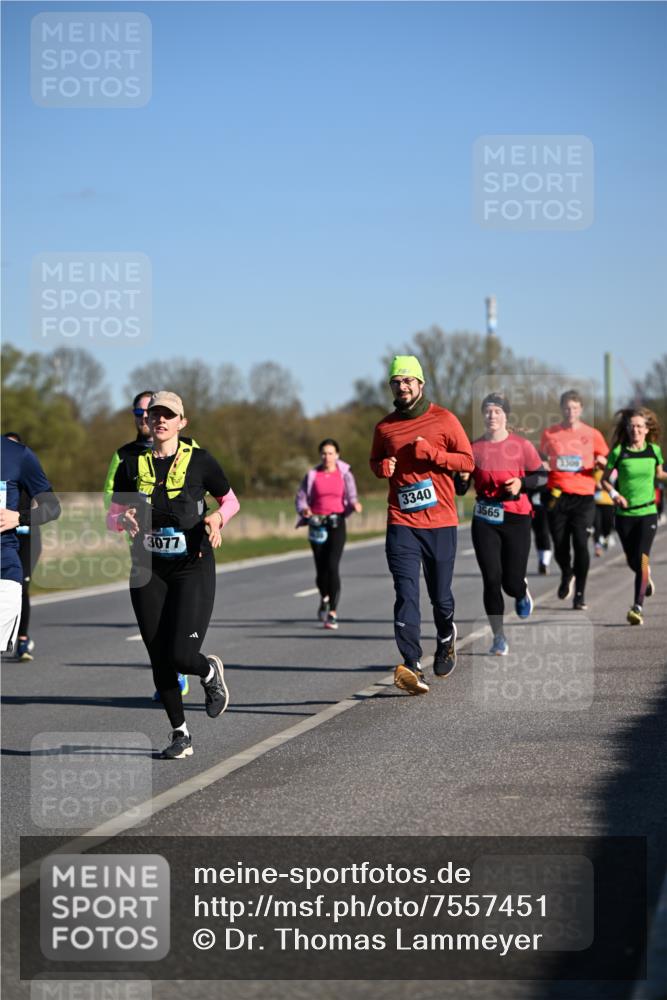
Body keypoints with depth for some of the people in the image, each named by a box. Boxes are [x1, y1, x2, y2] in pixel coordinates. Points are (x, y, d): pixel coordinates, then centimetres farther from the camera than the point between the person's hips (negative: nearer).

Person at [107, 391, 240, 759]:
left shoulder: (199, 461, -2)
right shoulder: (131, 466, 4)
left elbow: (231, 500, 11)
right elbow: (112, 516, 10)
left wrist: (217, 517, -11)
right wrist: (124, 519, -14)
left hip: (193, 569, -3)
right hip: (148, 572, 3)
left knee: (181, 655, -13)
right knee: (159, 659, 3)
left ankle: (210, 672, 23)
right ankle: (180, 734, 19)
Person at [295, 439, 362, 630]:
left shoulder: (345, 475, 4)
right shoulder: (312, 475, 5)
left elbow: (351, 497, 3)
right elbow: (300, 498, 6)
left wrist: (355, 505, -19)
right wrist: (304, 510, -15)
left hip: (337, 523, -2)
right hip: (317, 524, 2)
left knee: (332, 566, -14)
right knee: (321, 568, 4)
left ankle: (333, 612, -12)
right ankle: (324, 597, 37)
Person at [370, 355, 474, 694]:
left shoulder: (443, 420, 1)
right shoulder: (384, 427, 9)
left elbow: (468, 461, 1)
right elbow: (375, 461, 24)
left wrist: (432, 453, -14)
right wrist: (382, 467, 0)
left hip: (440, 523, -1)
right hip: (401, 524, 1)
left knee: (440, 594, 9)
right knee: (406, 594, -14)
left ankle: (446, 636, 42)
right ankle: (412, 667, -22)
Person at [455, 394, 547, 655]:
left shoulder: (521, 445, -3)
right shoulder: (474, 448, 2)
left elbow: (542, 476, 3)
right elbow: (460, 489, 7)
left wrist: (522, 482, -16)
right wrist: (462, 477, -16)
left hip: (516, 519, -1)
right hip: (484, 521, 1)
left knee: (512, 583, 0)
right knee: (491, 580, -6)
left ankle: (522, 593, 40)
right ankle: (499, 637, 6)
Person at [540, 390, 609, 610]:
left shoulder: (592, 435, 5)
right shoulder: (549, 433, 7)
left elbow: (607, 462, 14)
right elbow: (540, 461, 22)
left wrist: (602, 463, -7)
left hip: (583, 497, -1)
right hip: (557, 496, 1)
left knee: (580, 544, -11)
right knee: (560, 546, 3)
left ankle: (580, 594, 1)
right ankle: (567, 575, 36)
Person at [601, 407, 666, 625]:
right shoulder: (619, 452, -5)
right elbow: (604, 479, 2)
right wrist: (614, 494, -15)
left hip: (648, 512, -1)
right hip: (625, 514, 1)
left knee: (642, 557, -16)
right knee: (632, 561, 11)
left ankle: (638, 607, -18)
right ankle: (646, 579, 47)